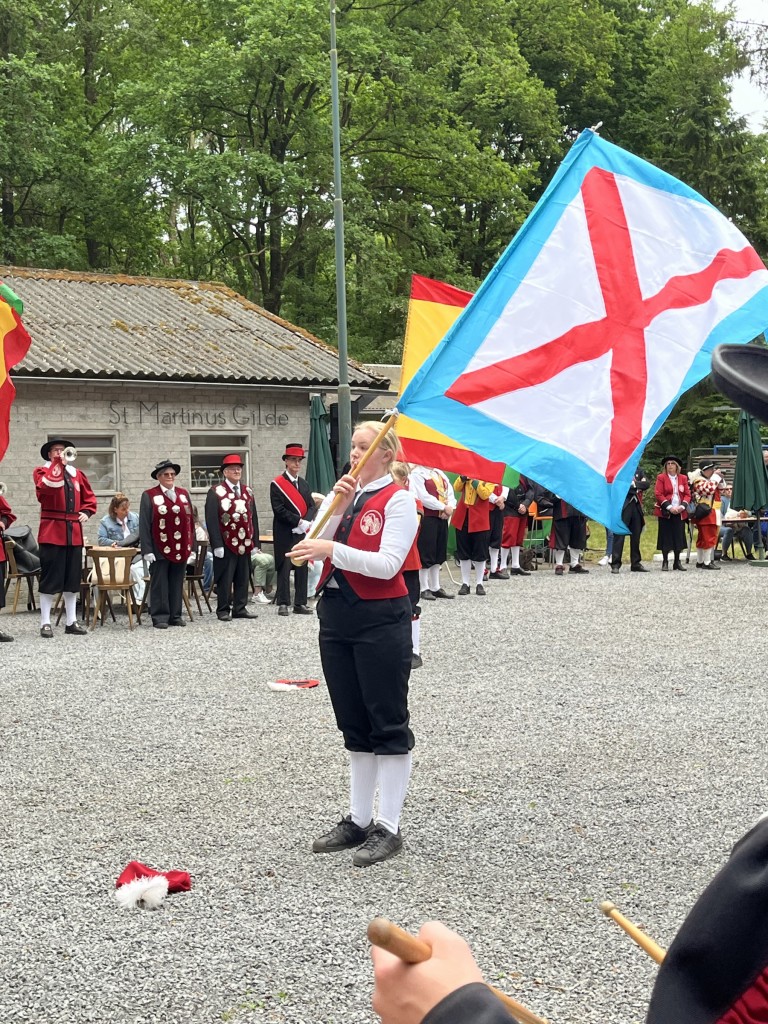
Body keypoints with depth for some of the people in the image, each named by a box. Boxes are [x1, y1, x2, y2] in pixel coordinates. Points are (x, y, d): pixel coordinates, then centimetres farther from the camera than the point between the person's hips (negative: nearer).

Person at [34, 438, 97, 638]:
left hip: (73, 532, 5)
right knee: (50, 578, -4)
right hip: (51, 531, -5)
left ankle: (72, 621, 16)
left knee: (73, 579, 8)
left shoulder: (76, 473, 16)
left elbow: (89, 497, 23)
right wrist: (58, 464, -23)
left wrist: (86, 512, 5)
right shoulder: (41, 471, 0)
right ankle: (45, 623, 2)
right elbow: (46, 486, -22)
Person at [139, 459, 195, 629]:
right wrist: (147, 550, -11)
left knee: (177, 584, 9)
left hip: (181, 549, 4)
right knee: (159, 585, 1)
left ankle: (175, 616, 17)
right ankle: (160, 618, 6)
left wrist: (192, 547, 9)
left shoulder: (184, 494, 12)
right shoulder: (149, 496, -2)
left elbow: (190, 521, 13)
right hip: (160, 550, -4)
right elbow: (144, 525, -5)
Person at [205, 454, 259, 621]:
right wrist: (217, 544, -14)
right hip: (226, 544, -5)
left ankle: (240, 608, 16)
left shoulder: (248, 491, 13)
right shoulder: (216, 492, -4)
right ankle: (223, 610, 8)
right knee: (225, 579, 0)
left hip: (245, 544, 5)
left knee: (243, 578, 8)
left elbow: (253, 518, 14)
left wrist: (255, 543, 9)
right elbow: (211, 520, -9)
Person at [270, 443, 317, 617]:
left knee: (302, 568, 6)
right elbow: (279, 510, -12)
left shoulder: (304, 484, 15)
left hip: (303, 533, 5)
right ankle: (283, 603, 3)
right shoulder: (277, 484, -4)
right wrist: (298, 521, -16)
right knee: (284, 568, -2)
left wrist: (306, 522, -10)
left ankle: (300, 603, 11)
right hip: (285, 535, -5)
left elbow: (312, 506, 9)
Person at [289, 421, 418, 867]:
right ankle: (359, 820, 25)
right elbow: (314, 545, 2)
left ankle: (389, 827, 8)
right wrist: (336, 507, -11)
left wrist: (332, 549, -27)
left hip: (380, 619, -7)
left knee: (388, 724, 1)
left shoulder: (399, 500, -8)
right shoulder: (342, 493, 12)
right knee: (353, 724, 14)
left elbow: (388, 563, -19)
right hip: (335, 615, 7)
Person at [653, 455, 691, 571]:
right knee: (665, 536, -1)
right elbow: (658, 494, -7)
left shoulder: (683, 478, 10)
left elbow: (687, 494, 7)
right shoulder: (661, 478, 0)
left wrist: (682, 506, -11)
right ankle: (665, 562, 5)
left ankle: (677, 562, 13)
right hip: (665, 512, -3)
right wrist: (669, 507, -17)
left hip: (679, 512, 3)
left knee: (678, 537, 5)